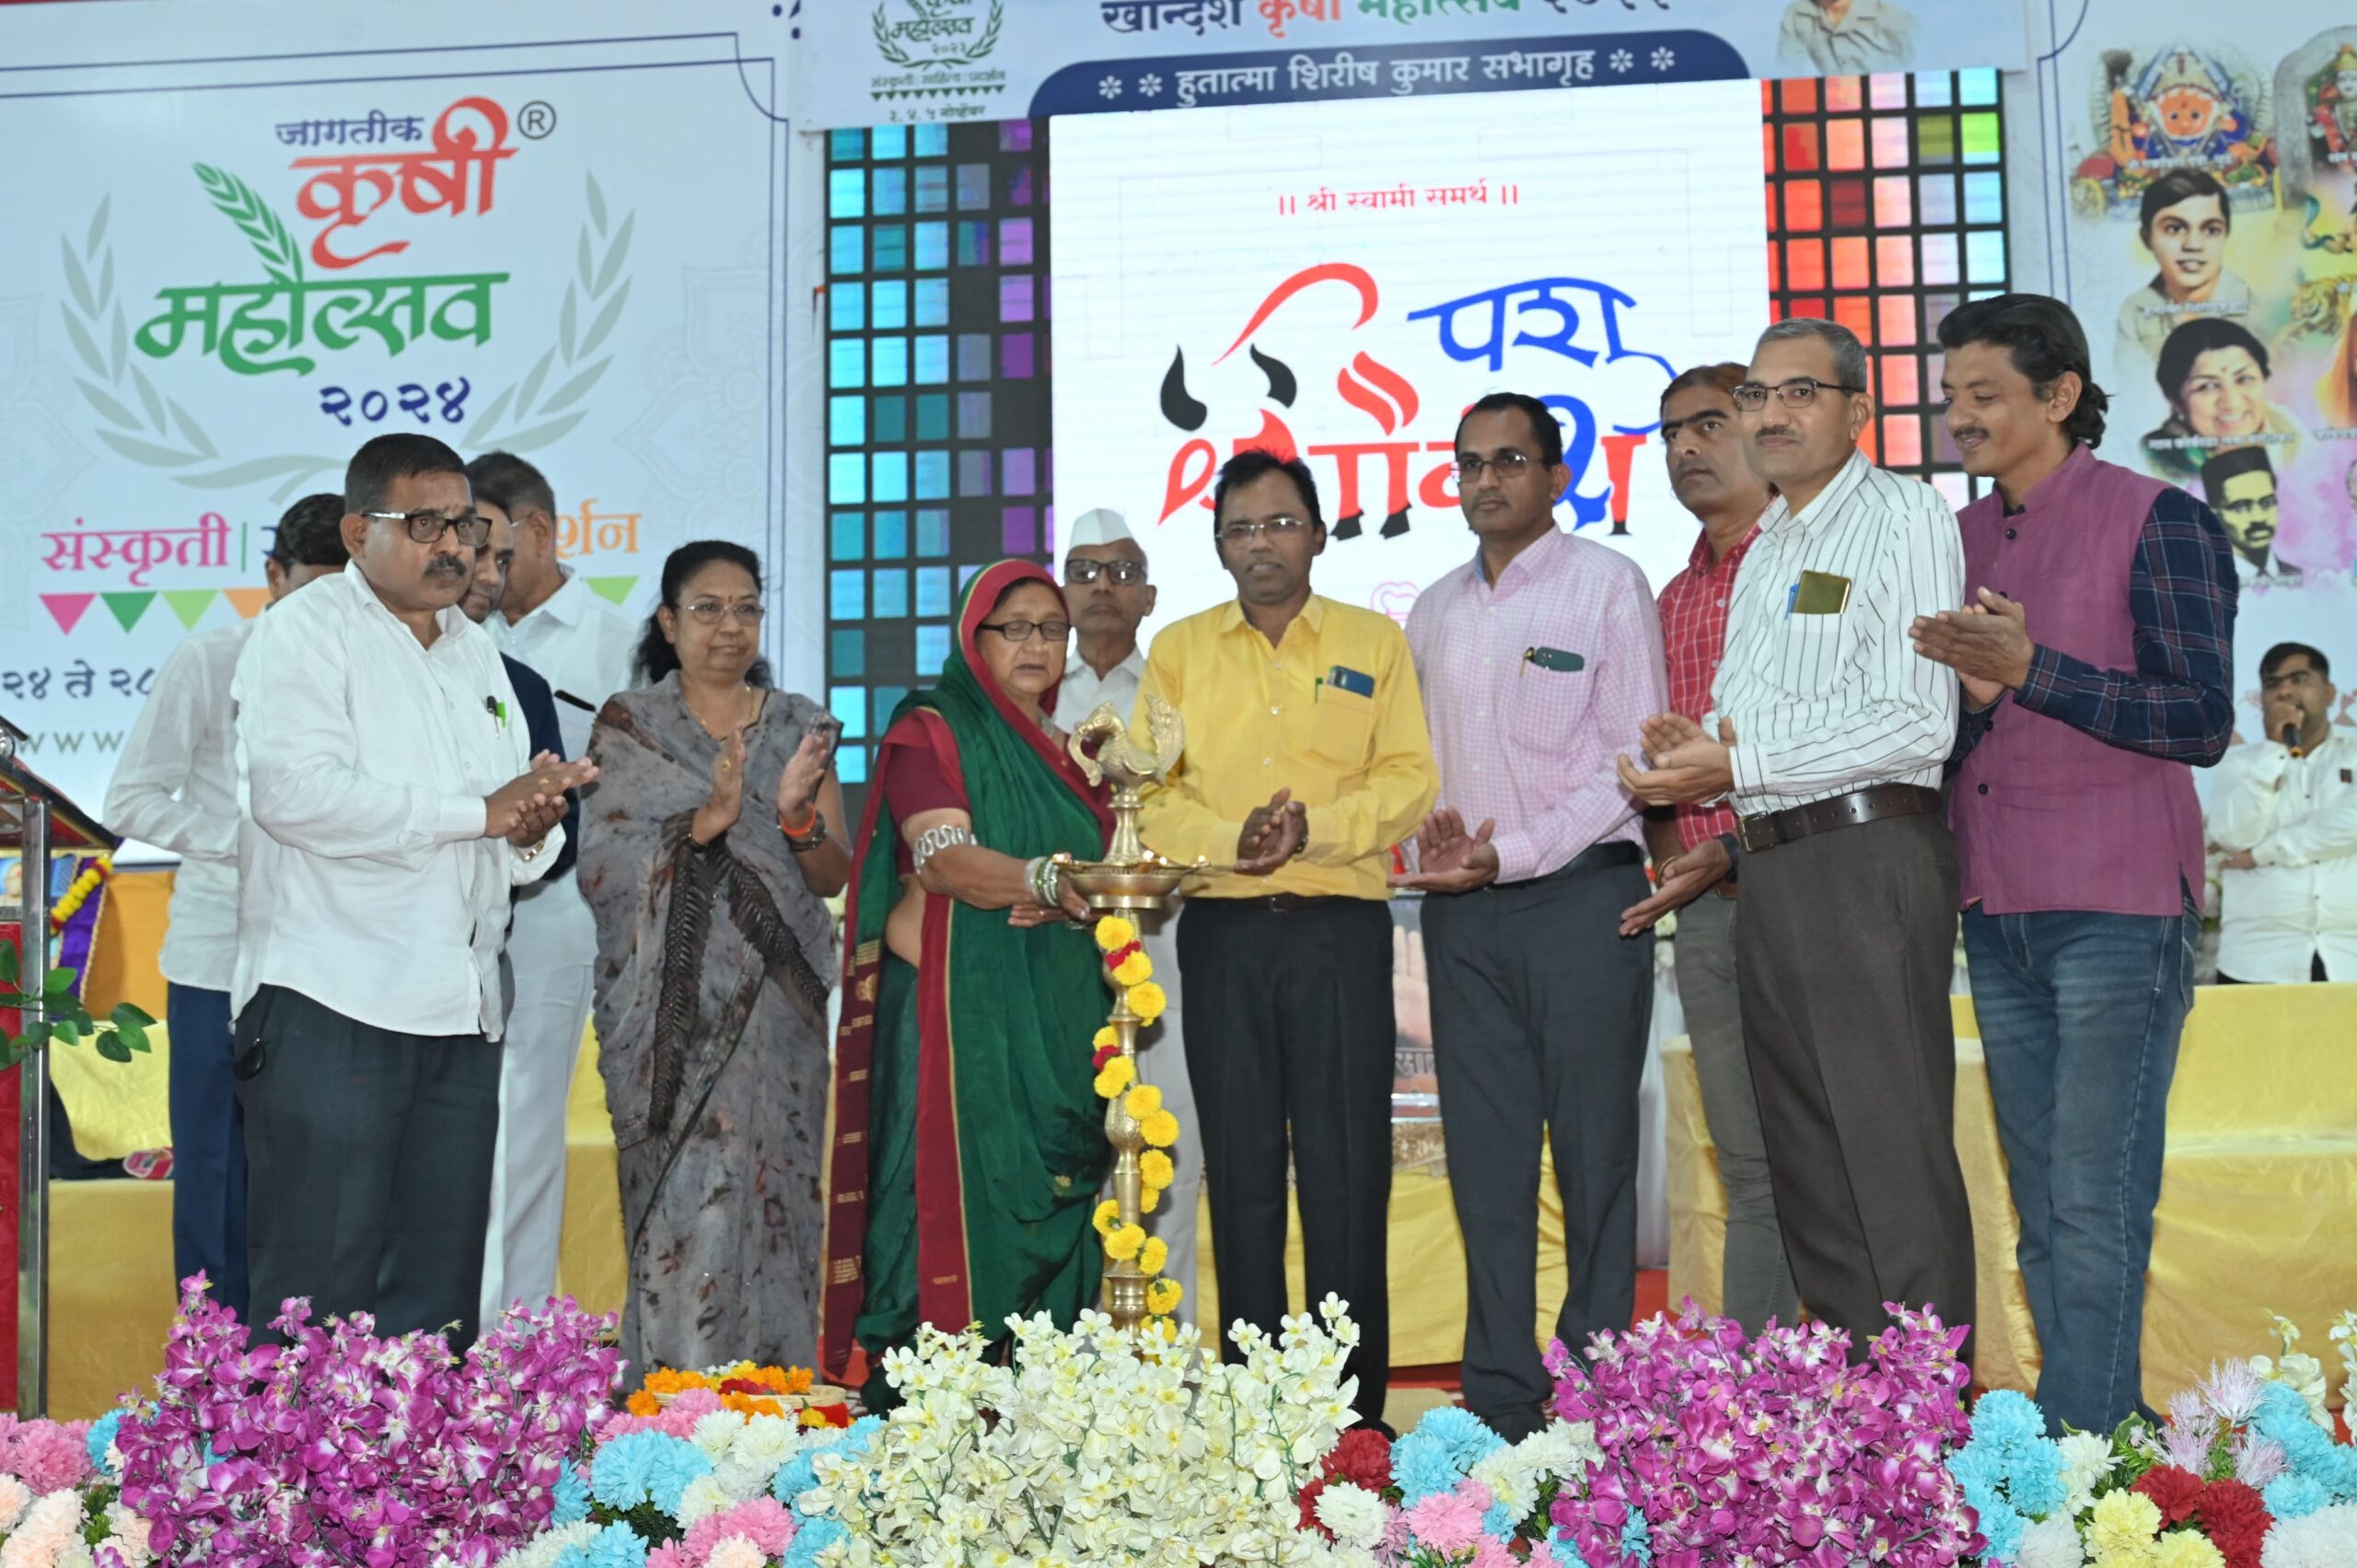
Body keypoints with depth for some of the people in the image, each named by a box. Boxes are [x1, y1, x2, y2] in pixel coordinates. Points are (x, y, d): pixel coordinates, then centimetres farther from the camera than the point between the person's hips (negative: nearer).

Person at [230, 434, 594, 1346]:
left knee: (440, 1300, 8)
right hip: (331, 1005, -7)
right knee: (320, 1297, -6)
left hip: (458, 1017, 7)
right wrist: (480, 811, -13)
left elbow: (514, 843, 25)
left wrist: (534, 826, 0)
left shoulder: (477, 652, 23)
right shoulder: (307, 629, 0)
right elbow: (294, 791, -18)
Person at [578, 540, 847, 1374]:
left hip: (774, 1005, 2)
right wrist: (705, 822, -20)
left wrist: (797, 815, -15)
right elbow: (602, 868, -6)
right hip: (671, 1008, -2)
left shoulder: (801, 727, 10)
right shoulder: (628, 725, 5)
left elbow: (833, 877, 6)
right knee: (683, 1205, -7)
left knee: (772, 1196, 1)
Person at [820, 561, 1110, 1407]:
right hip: (958, 1010, -5)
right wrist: (1052, 879, -30)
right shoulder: (930, 730, 2)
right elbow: (946, 858, -14)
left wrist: (1068, 899, -12)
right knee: (955, 1195, -9)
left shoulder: (1075, 749, 19)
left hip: (1062, 1018, 5)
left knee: (1057, 1200, 2)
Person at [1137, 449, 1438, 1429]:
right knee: (1241, 1167, 5)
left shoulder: (1375, 642, 10)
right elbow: (1148, 795, 5)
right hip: (1221, 932, 2)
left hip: (1341, 928, -1)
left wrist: (1315, 826, -15)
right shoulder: (1179, 649, 13)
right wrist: (1230, 839, -13)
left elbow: (1411, 780, 1)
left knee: (1347, 1167, -3)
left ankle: (1354, 1410, 4)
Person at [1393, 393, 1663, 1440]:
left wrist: (1513, 853, -14)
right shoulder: (1434, 610, 17)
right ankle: (1501, 1406, 12)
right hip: (1462, 913, 5)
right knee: (1485, 1158, 5)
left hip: (1580, 891, -5)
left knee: (1593, 1154, -2)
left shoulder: (1608, 584, 0)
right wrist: (1429, 839, -2)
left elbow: (1633, 756, -6)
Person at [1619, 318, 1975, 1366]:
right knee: (1808, 1179, 11)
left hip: (1869, 858, -9)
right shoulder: (1765, 549, 22)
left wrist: (1737, 766, -16)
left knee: (1896, 1167, -7)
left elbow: (1918, 726, -15)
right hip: (1771, 873, 9)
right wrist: (1689, 744, 3)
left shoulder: (1903, 520, -5)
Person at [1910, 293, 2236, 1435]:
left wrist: (2028, 671, -19)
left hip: (2117, 911, -6)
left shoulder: (2157, 522, -5)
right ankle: (2083, 1432, 19)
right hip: (1996, 913, 7)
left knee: (2096, 1206, -7)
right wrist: (1964, 693, -5)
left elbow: (2203, 722, -12)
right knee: (2040, 1209, 10)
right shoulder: (1960, 538, 14)